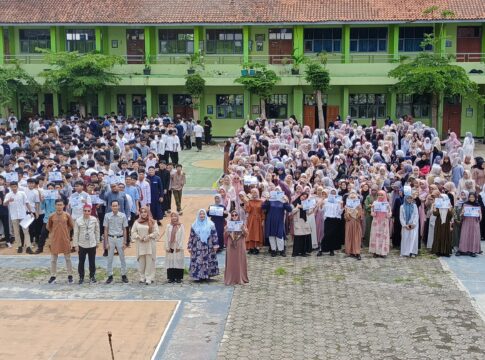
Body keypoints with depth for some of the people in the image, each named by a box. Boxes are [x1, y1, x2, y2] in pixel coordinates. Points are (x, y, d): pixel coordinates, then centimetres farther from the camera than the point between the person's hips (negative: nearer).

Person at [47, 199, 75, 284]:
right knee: (53, 259, 7)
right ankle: (53, 276, 15)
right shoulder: (52, 216, -3)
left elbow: (71, 226, 8)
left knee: (68, 258, 7)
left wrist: (65, 231, 7)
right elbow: (48, 227, 12)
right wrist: (54, 232, 9)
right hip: (55, 240, 1)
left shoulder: (67, 215, -5)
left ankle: (70, 276, 14)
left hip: (65, 239, -1)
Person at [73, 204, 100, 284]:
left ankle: (92, 276, 24)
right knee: (81, 262, 5)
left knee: (92, 262, 8)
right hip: (82, 245, -1)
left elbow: (97, 231, 5)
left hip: (92, 244, 1)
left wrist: (97, 242, 9)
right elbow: (76, 233, -3)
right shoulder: (78, 221, -8)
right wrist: (76, 245, -3)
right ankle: (81, 277, 19)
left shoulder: (94, 220, -5)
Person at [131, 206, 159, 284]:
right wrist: (138, 237, -8)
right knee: (141, 261, 5)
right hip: (140, 244, 2)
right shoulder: (137, 222, 8)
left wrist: (149, 236, -14)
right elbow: (133, 232, 8)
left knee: (149, 261, -3)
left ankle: (149, 278, 1)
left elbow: (157, 232, -3)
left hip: (150, 244, -2)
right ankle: (142, 277, 15)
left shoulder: (152, 222, 0)